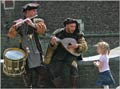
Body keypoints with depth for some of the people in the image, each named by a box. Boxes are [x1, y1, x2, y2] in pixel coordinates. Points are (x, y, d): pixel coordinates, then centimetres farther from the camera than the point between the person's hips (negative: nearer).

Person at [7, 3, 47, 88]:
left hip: (36, 52, 2)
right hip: (24, 53, -1)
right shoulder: (18, 22, 0)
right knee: (27, 75, 6)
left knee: (41, 73, 2)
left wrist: (33, 24, -33)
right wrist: (16, 26, -30)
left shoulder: (38, 21, 4)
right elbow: (11, 35, -11)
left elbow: (42, 30, -16)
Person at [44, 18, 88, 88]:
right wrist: (52, 43, -31)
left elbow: (85, 47, -2)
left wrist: (77, 46, -23)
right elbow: (53, 48, -7)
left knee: (74, 66, -31)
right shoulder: (58, 33, -4)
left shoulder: (78, 34, -2)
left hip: (71, 55, 0)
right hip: (59, 56, 0)